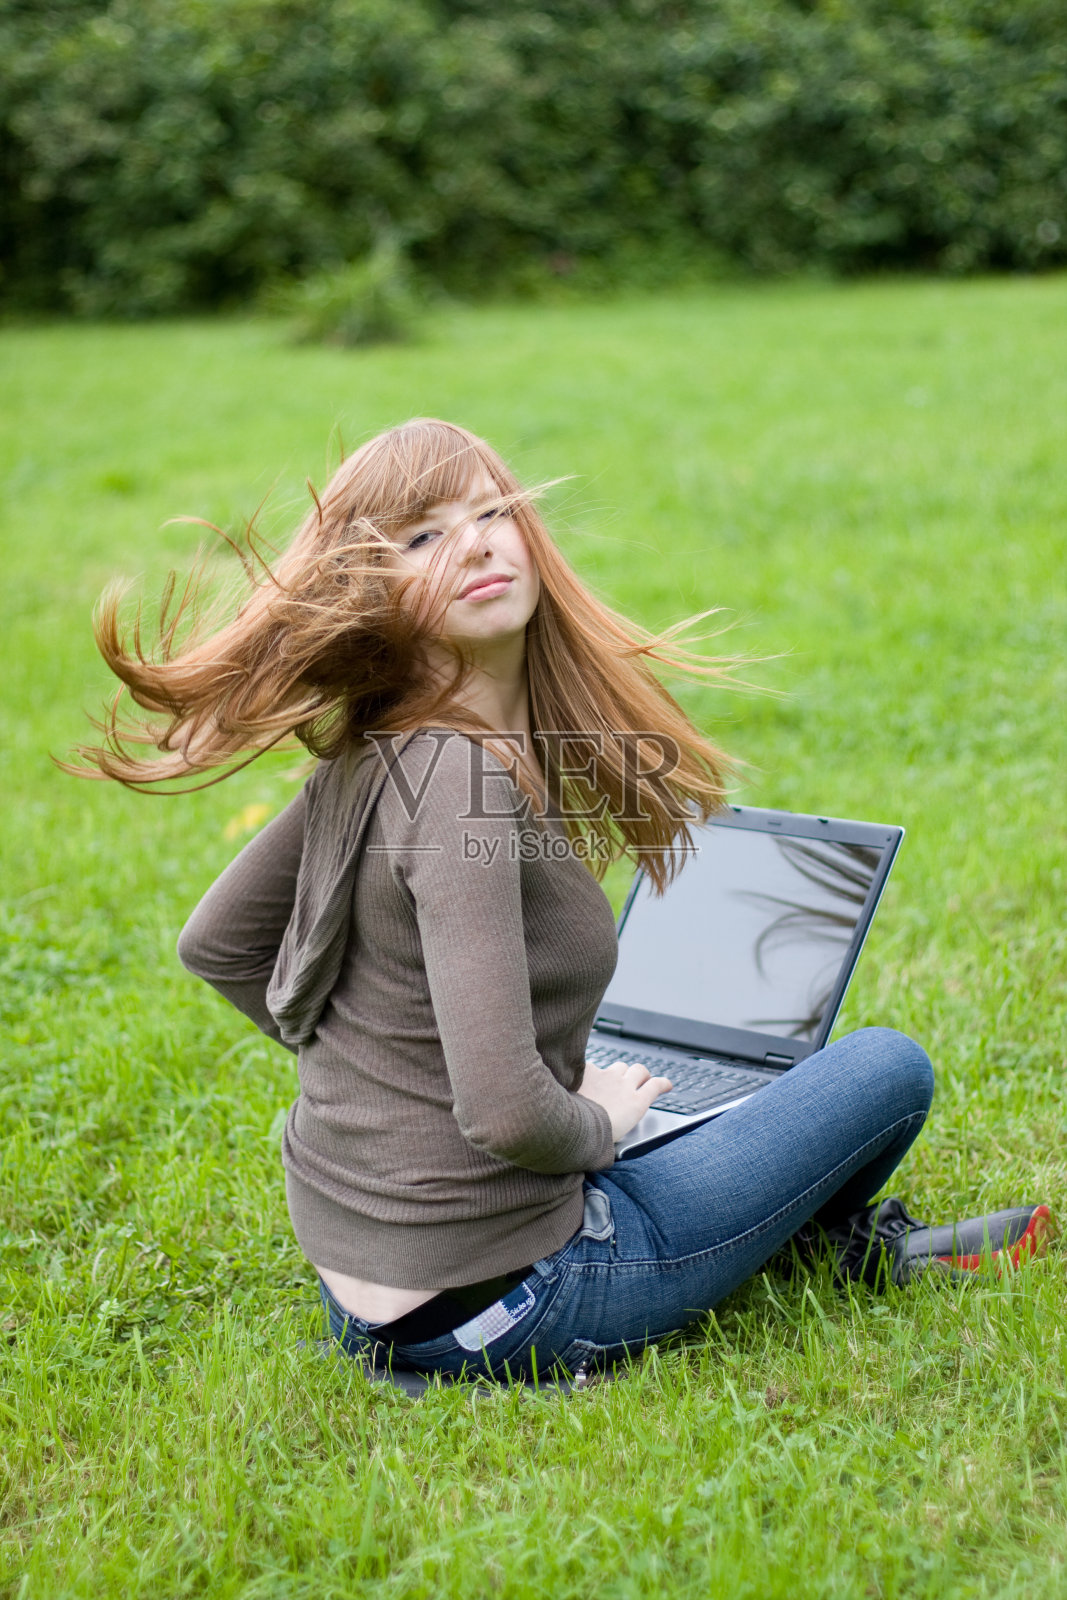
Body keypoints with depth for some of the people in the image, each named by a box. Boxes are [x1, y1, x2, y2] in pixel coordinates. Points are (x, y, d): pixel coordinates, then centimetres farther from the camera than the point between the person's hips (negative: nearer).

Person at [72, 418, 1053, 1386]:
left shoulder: (371, 755, 0)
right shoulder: (458, 777, -25)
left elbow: (215, 945, 13)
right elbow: (506, 1115, -31)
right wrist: (596, 1123, -9)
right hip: (496, 1305, -9)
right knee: (889, 1068, 7)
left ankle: (838, 1233, 36)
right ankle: (841, 1243, 35)